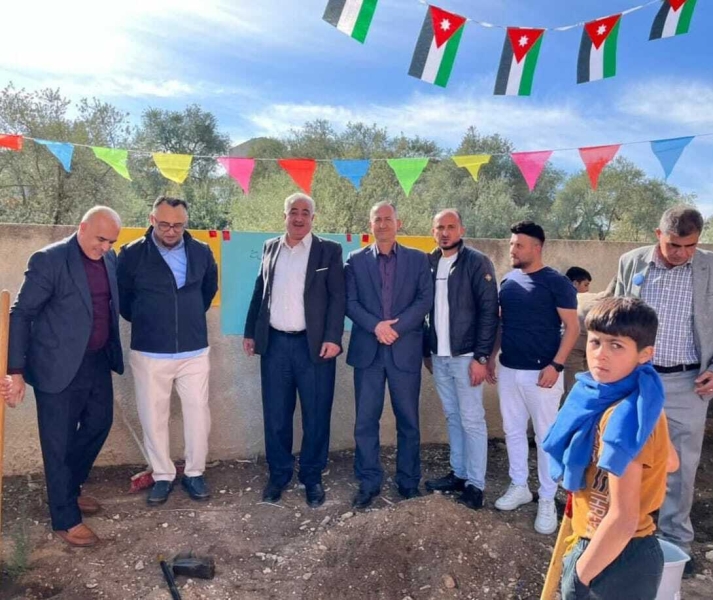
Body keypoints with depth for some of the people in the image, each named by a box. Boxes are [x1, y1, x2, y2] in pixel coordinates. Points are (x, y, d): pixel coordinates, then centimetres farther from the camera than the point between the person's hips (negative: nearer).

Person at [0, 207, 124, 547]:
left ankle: (69, 489, 43)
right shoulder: (49, 260, -15)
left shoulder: (109, 259, 5)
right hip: (60, 367, -7)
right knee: (59, 443, 6)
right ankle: (65, 519, 23)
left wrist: (113, 353, 7)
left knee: (99, 425, 20)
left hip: (98, 362, 7)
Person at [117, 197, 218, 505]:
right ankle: (162, 476, 28)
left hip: (194, 351, 1)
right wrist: (144, 321, 13)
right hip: (149, 353, -1)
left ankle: (194, 473, 26)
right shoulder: (132, 254, -7)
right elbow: (121, 297, 7)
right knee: (153, 418, 9)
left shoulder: (202, 252, -1)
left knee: (198, 415, 7)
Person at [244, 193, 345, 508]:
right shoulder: (270, 247, 12)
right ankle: (279, 474, 27)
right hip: (274, 343, 3)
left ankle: (312, 478, 22)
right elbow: (259, 292, 15)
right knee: (275, 416, 10)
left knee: (316, 417, 5)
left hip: (314, 345, -3)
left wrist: (333, 338, -15)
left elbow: (337, 297, -5)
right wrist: (250, 332, 11)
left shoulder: (329, 251, 1)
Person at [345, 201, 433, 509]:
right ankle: (368, 483, 19)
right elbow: (350, 302, 1)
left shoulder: (418, 259, 7)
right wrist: (376, 326, -14)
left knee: (408, 421, 9)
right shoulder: (355, 260, 8)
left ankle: (409, 481, 24)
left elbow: (425, 299, -2)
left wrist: (397, 326, -14)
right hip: (368, 351, 1)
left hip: (405, 350, 0)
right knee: (365, 422, 5)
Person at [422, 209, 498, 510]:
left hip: (465, 356, -5)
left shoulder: (477, 262, -8)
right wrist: (426, 350, 9)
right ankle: (458, 473, 28)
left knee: (472, 420, 3)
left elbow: (489, 311, -11)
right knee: (452, 417, 15)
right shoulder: (429, 263, 8)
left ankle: (475, 483, 14)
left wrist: (481, 356, -15)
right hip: (438, 356, 5)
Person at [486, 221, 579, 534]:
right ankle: (519, 486, 32)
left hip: (541, 372, -5)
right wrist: (490, 357, 11)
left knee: (546, 436, 5)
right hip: (508, 370, 6)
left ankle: (547, 499, 19)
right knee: (513, 431, 15)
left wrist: (556, 365, -17)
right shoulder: (508, 280, 7)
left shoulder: (556, 282, -9)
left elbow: (572, 327, -10)